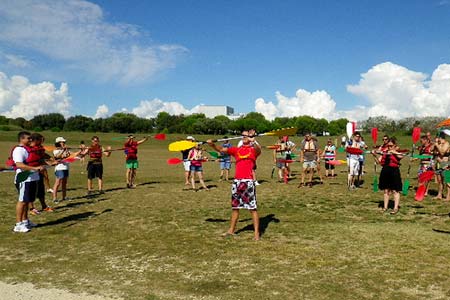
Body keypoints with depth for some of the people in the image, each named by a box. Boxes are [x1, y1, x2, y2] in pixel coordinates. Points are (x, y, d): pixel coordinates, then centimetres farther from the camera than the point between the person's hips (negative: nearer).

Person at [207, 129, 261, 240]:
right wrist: (212, 144, -9)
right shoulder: (236, 150, 14)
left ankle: (257, 233, 3)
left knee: (253, 208, -3)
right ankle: (231, 230, 28)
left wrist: (253, 141, -43)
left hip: (248, 181, -5)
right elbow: (221, 149, 8)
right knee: (235, 207, 16)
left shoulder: (253, 150, 1)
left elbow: (258, 150, -23)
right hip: (237, 181, 5)